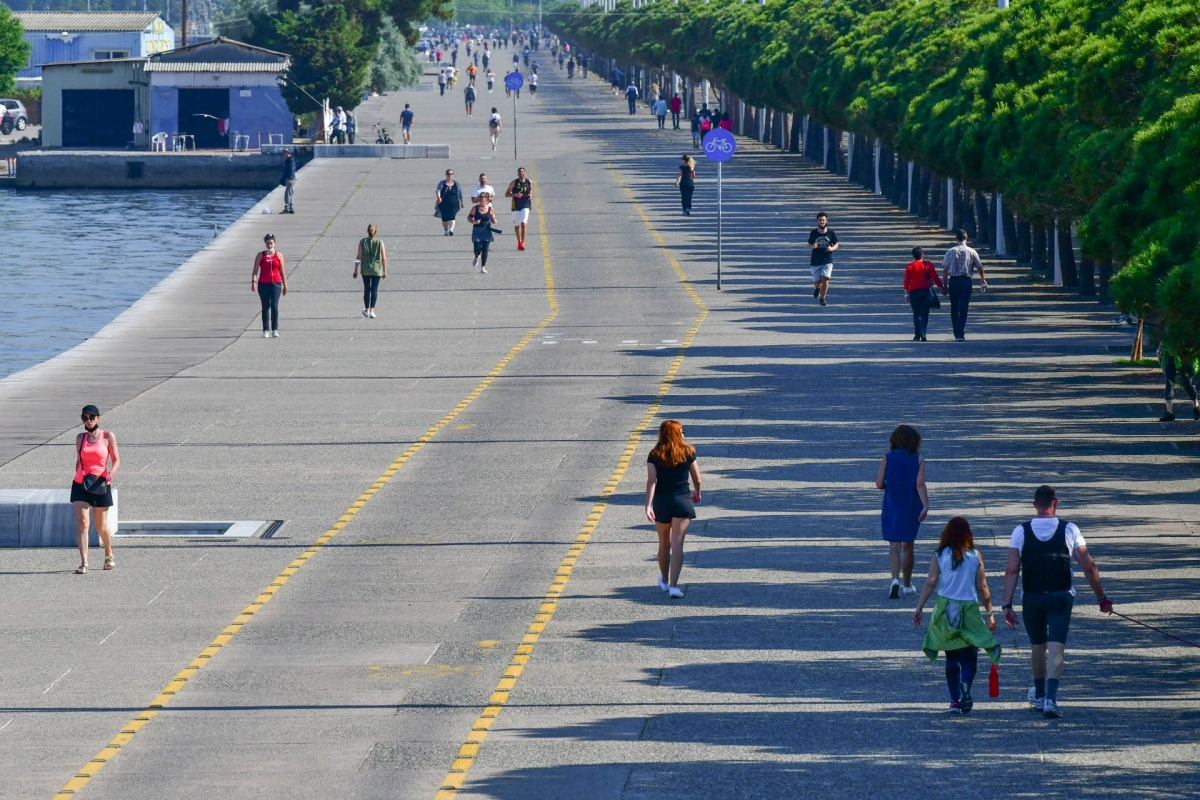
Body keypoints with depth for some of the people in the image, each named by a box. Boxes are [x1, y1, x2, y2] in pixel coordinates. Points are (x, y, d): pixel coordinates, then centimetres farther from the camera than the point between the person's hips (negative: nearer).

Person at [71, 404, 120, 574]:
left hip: (100, 485, -2)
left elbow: (116, 460, -1)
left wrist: (112, 472, -20)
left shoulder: (108, 437, 0)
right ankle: (83, 563, -15)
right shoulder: (80, 438, 8)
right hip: (81, 484, 2)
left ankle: (109, 555, 37)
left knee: (101, 526, 9)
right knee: (82, 523, -12)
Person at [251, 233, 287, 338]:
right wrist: (253, 281, -15)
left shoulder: (279, 255, 8)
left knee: (274, 306, -11)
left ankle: (275, 330, -9)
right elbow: (255, 270, 0)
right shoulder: (261, 255, 5)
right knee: (265, 307, 4)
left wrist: (285, 286, 11)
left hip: (275, 284, 0)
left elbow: (282, 272, 11)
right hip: (263, 284, 0)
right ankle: (266, 330, 8)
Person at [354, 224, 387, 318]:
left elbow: (359, 257, -4)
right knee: (374, 289, 3)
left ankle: (366, 310, 24)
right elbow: (384, 259, -3)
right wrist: (385, 271, 7)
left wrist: (356, 270, 2)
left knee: (366, 289, 13)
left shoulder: (362, 242, -3)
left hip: (365, 270, 1)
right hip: (377, 270, -1)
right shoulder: (380, 242, -4)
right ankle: (372, 310, -6)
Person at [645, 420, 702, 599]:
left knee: (664, 543, 19)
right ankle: (673, 585, -16)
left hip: (661, 502, 1)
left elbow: (651, 481, -11)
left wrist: (648, 506, -16)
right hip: (682, 500, -1)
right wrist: (697, 493, 26)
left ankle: (664, 580, 37)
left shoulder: (655, 455, -2)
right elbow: (697, 479, 6)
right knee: (677, 544, -5)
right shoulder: (688, 453, -2)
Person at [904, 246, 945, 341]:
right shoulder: (928, 265, -2)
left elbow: (906, 281, -2)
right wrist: (942, 287, 8)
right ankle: (923, 334, -15)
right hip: (926, 291, -1)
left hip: (914, 292, 1)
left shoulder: (910, 267, -1)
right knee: (924, 314, -1)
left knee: (916, 315, 10)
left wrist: (906, 294, 6)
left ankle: (917, 335, 9)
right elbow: (935, 278, -2)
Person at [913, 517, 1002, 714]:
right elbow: (982, 587, -1)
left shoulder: (940, 556, 0)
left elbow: (930, 583, -6)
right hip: (969, 609, -2)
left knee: (952, 658, 14)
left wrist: (919, 608, -3)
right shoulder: (975, 556, -1)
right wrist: (990, 613, 7)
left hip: (945, 609, 2)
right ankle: (965, 685, -30)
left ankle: (955, 700, 11)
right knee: (969, 657, 0)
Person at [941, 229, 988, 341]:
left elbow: (945, 270, -3)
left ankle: (957, 333, 19)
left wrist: (944, 285, 3)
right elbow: (980, 267, 10)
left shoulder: (950, 251, -2)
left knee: (954, 309, 14)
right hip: (966, 281, -1)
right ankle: (961, 334, -10)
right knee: (963, 308, -1)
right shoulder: (971, 252, -1)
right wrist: (982, 279, 29)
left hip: (953, 281, 1)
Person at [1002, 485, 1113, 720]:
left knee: (1037, 646, 19)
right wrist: (1102, 598, 9)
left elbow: (1012, 571, -8)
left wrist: (1007, 605, -6)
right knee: (1056, 648, -4)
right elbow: (1089, 567, -2)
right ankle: (1050, 699, -20)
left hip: (1032, 599, 1)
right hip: (1061, 596, -1)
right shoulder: (1069, 530, -3)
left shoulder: (1021, 531, -3)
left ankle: (1039, 696, 35)